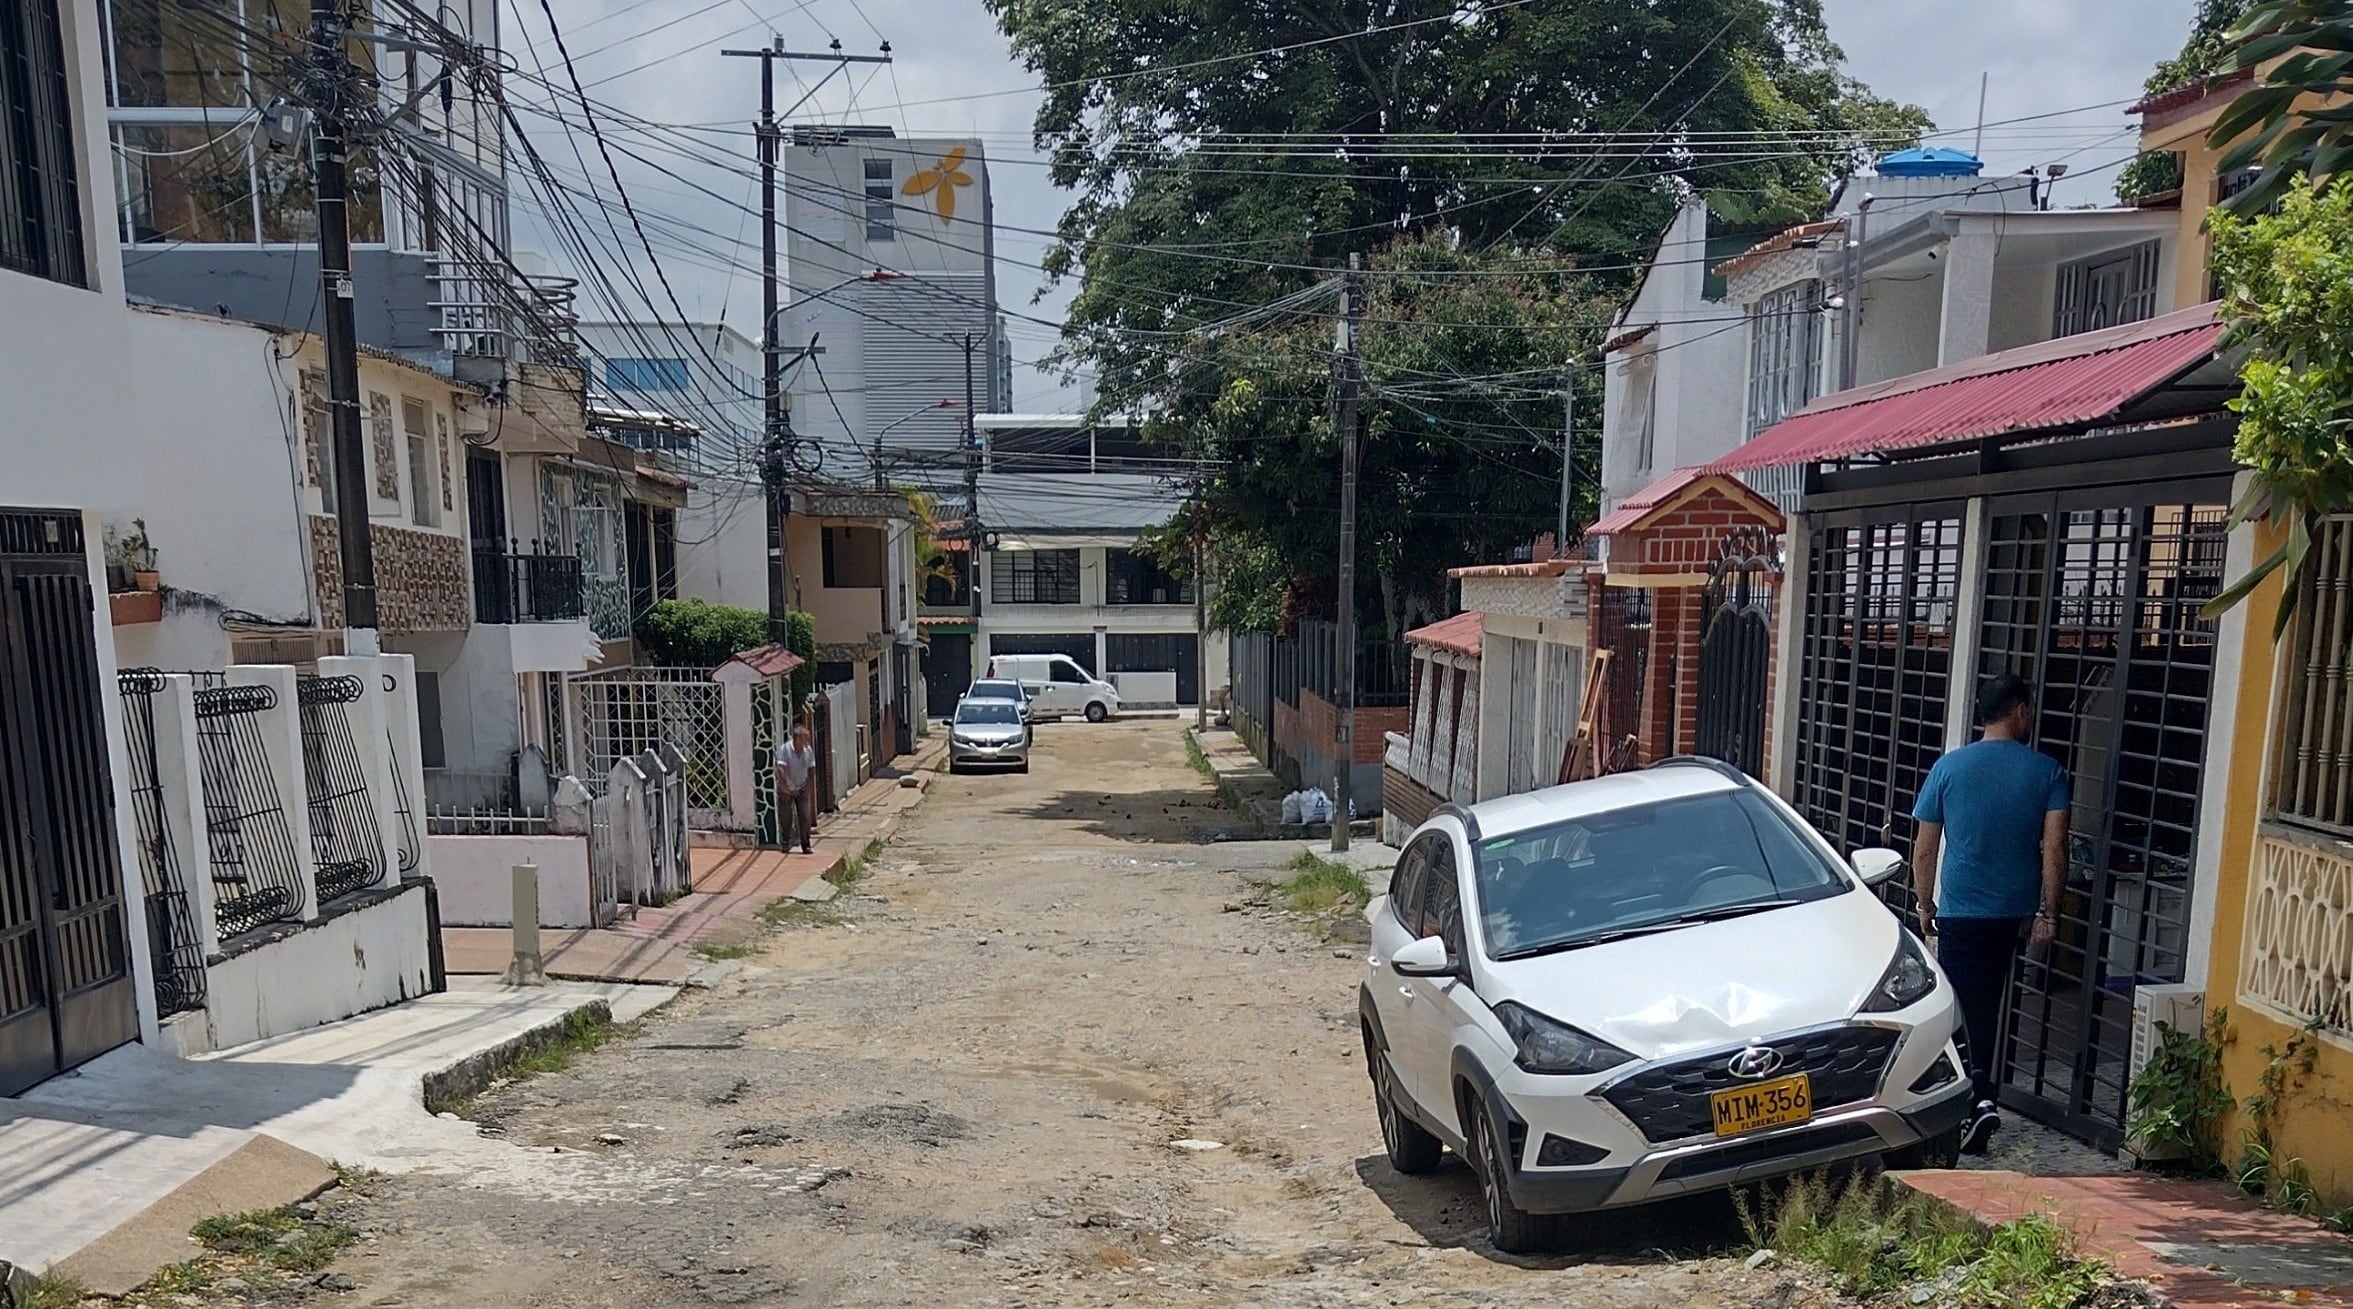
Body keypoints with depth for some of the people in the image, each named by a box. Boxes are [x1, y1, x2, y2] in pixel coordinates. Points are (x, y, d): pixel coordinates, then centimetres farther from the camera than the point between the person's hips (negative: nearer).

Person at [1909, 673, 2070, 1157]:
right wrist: (2047, 913, -2)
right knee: (1988, 1005, 17)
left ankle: (1980, 1098, -12)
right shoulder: (2047, 771, -3)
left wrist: (1925, 907, 9)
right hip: (2015, 911, 2)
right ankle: (1977, 1093, 28)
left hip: (1960, 911, -2)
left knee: (1966, 1007, 2)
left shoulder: (1949, 767, -4)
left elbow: (1924, 850, -2)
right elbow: (2054, 849, -9)